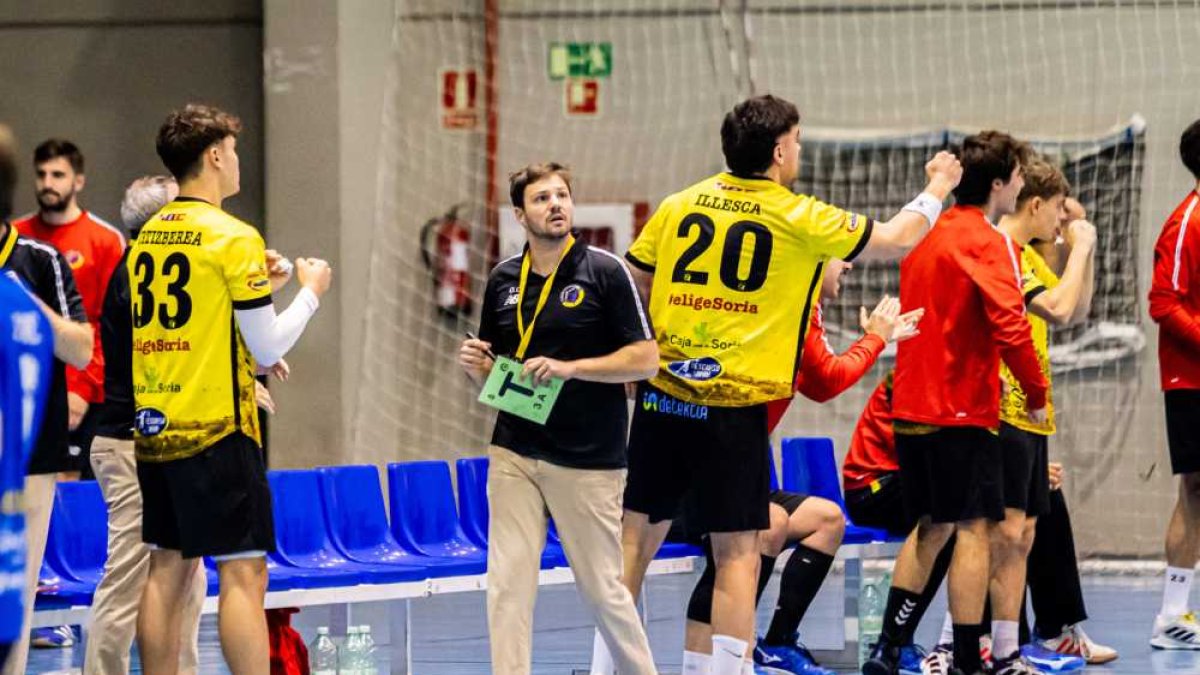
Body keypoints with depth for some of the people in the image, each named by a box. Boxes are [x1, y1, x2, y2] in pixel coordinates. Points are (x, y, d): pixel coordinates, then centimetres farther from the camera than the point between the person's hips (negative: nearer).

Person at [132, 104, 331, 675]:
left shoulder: (148, 237, 10)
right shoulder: (232, 238, -11)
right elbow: (267, 350, -10)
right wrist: (310, 292, 6)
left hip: (154, 430, 7)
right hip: (216, 433, -7)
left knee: (168, 570, 10)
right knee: (243, 573, -6)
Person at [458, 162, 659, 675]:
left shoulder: (605, 271, -5)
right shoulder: (503, 280, 9)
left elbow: (644, 360, -8)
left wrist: (570, 368, -18)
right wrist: (477, 366, -4)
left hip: (587, 460, -4)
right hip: (513, 455, 4)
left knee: (602, 588, 3)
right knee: (507, 584, -4)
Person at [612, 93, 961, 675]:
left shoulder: (679, 206, 6)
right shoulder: (799, 219, -4)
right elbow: (898, 238, 7)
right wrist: (936, 190, 25)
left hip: (661, 396, 4)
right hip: (734, 408, -4)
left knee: (639, 535, 11)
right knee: (737, 551, 0)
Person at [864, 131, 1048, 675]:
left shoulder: (928, 236, 13)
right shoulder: (987, 242, -12)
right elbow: (1010, 328, -20)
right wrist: (1037, 395, -9)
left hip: (913, 406, 8)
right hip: (963, 411, -8)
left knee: (932, 526, 17)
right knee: (974, 529, -3)